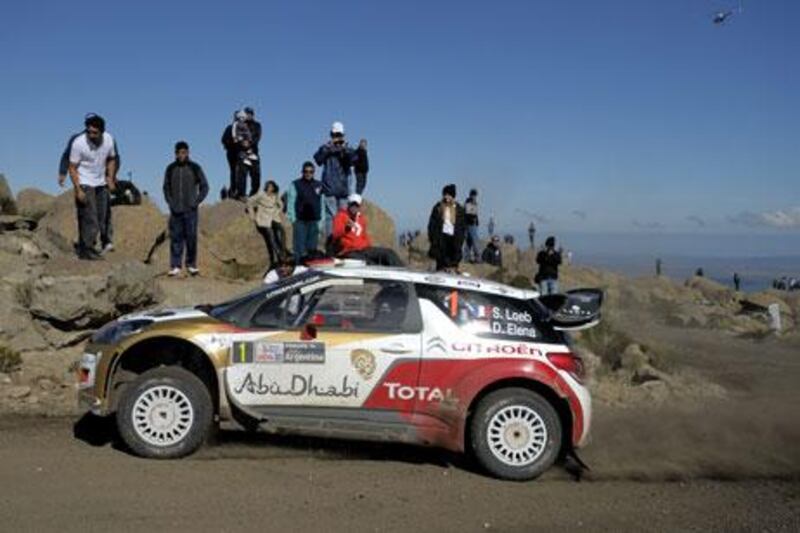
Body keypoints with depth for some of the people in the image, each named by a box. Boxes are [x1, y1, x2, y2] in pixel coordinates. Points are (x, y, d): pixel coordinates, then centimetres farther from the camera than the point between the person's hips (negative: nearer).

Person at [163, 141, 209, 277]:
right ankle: (175, 265, 4)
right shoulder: (170, 169, 8)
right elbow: (166, 187, 16)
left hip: (190, 210, -2)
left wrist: (196, 202, -4)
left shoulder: (195, 168, 3)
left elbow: (204, 187, 6)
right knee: (176, 237, 1)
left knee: (191, 237, -1)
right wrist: (170, 202, 3)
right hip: (175, 210, 2)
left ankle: (191, 265, 7)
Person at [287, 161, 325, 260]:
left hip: (314, 221, 4)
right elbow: (291, 203, -1)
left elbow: (322, 204, 14)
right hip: (300, 221, -4)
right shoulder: (295, 185, 2)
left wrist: (322, 219, 8)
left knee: (312, 248, 6)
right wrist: (293, 219, -8)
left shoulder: (319, 185, 13)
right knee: (300, 248, -6)